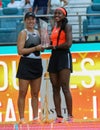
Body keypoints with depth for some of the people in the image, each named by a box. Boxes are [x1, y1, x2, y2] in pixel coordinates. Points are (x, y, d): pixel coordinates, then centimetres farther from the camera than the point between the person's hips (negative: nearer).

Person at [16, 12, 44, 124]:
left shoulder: (37, 32, 14)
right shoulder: (23, 33, -5)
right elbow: (20, 51, -15)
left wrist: (43, 46, 3)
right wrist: (35, 48, -16)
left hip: (37, 64, 7)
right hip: (26, 64, -7)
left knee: (35, 93, 9)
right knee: (22, 93, -3)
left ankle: (35, 118, 13)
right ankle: (22, 119, -2)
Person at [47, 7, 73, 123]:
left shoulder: (67, 26, -5)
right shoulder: (54, 28, 18)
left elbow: (68, 44, -16)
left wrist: (54, 47, -7)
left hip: (64, 56, -8)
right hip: (54, 57, 8)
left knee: (65, 88, -12)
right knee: (55, 88, 4)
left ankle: (70, 116, -10)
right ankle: (59, 116, 5)